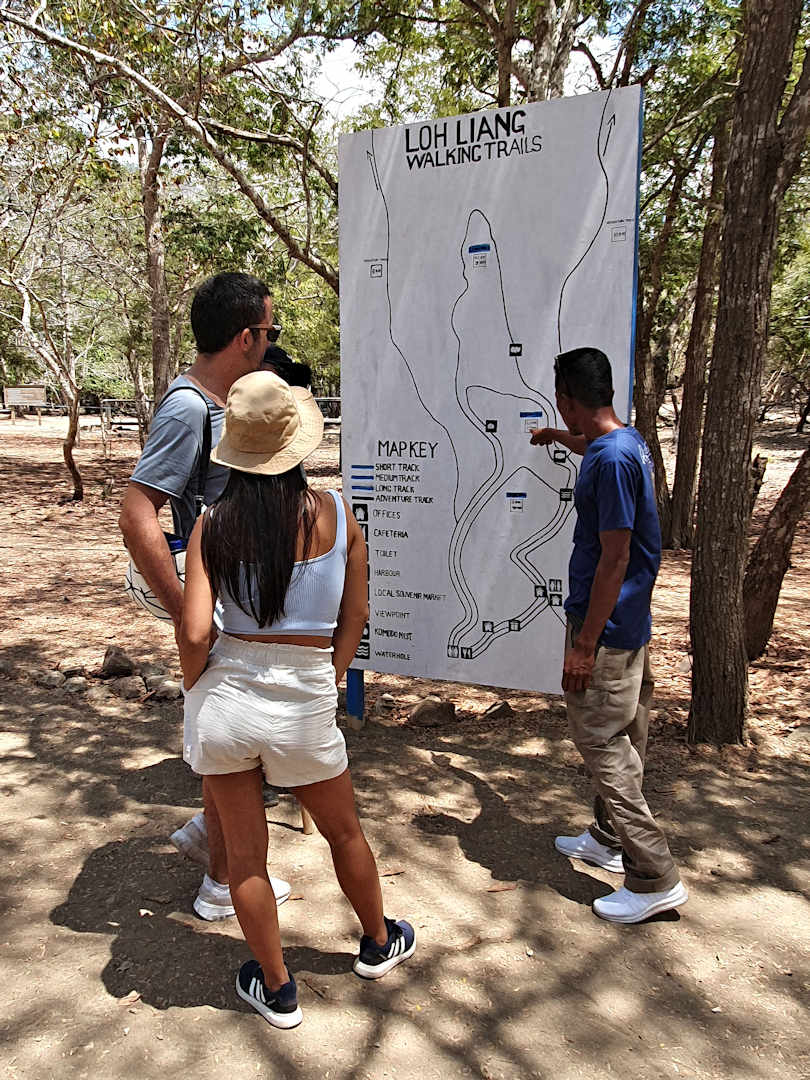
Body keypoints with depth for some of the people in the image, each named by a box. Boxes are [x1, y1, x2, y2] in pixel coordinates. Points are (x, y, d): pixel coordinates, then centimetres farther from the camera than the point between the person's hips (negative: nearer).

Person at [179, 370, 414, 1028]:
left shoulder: (213, 525, -8)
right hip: (303, 707, 0)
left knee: (245, 852, 18)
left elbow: (194, 633, -13)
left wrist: (199, 691, 6)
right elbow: (356, 617, 0)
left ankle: (276, 990, 36)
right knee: (344, 831, 25)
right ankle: (379, 944, 49)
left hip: (223, 700, 1)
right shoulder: (336, 515, -6)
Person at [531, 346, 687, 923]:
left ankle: (655, 879, 6)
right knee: (620, 740, 20)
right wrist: (559, 438, 52)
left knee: (601, 744, -3)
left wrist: (585, 644, -20)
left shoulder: (611, 460, -23)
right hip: (631, 624, 10)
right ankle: (609, 837, 36)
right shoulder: (628, 440, 7)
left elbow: (614, 560, -24)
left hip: (606, 627, -10)